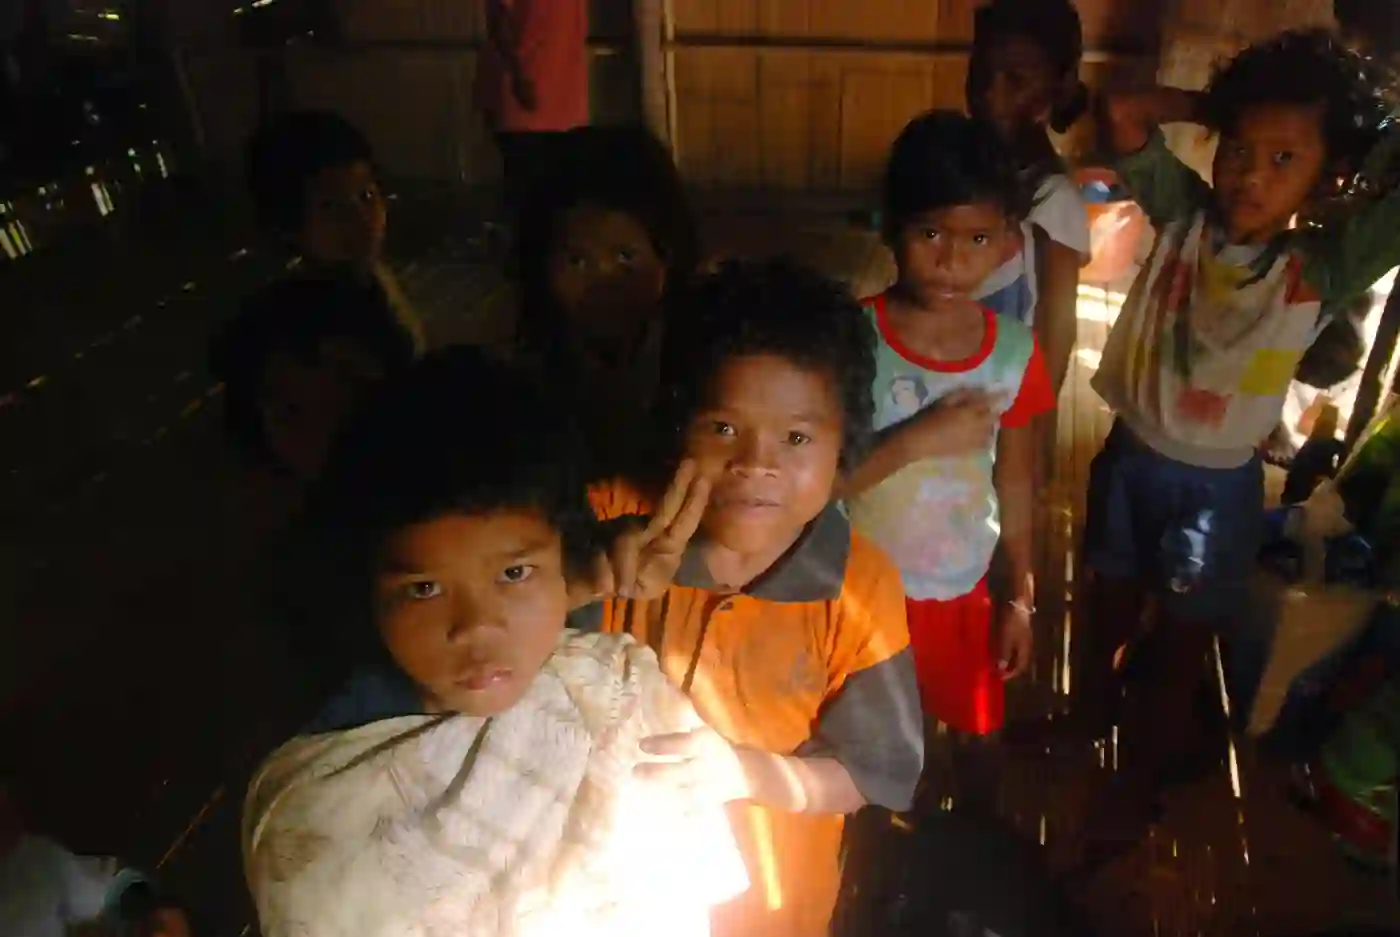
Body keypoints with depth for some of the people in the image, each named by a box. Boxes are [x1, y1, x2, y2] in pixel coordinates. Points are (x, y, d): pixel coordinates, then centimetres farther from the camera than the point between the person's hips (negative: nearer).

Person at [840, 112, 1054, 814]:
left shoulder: (1015, 351, -10)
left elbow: (1014, 479, 1)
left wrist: (1022, 597, 5)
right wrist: (915, 440, -30)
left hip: (966, 591, 3)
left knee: (978, 734, 23)